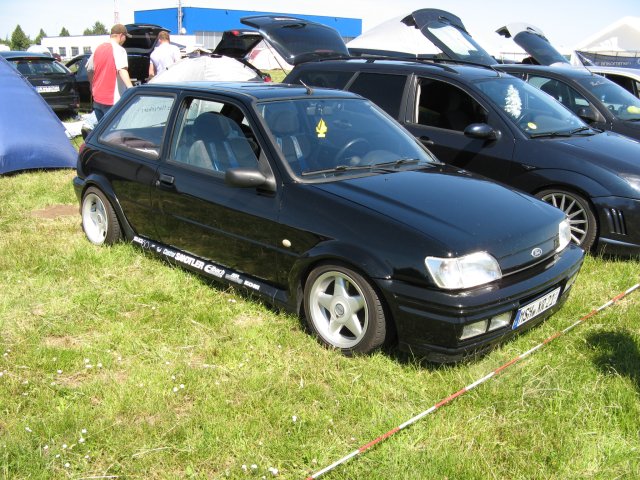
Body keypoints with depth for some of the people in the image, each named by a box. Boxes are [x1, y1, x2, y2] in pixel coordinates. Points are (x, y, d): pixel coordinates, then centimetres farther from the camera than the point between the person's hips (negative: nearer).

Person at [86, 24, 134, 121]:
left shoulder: (98, 48, 13)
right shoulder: (119, 50, -10)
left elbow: (89, 70, 24)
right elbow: (122, 70, -27)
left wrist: (93, 86, 39)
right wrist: (131, 88, -39)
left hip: (97, 99, 8)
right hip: (112, 100, -8)